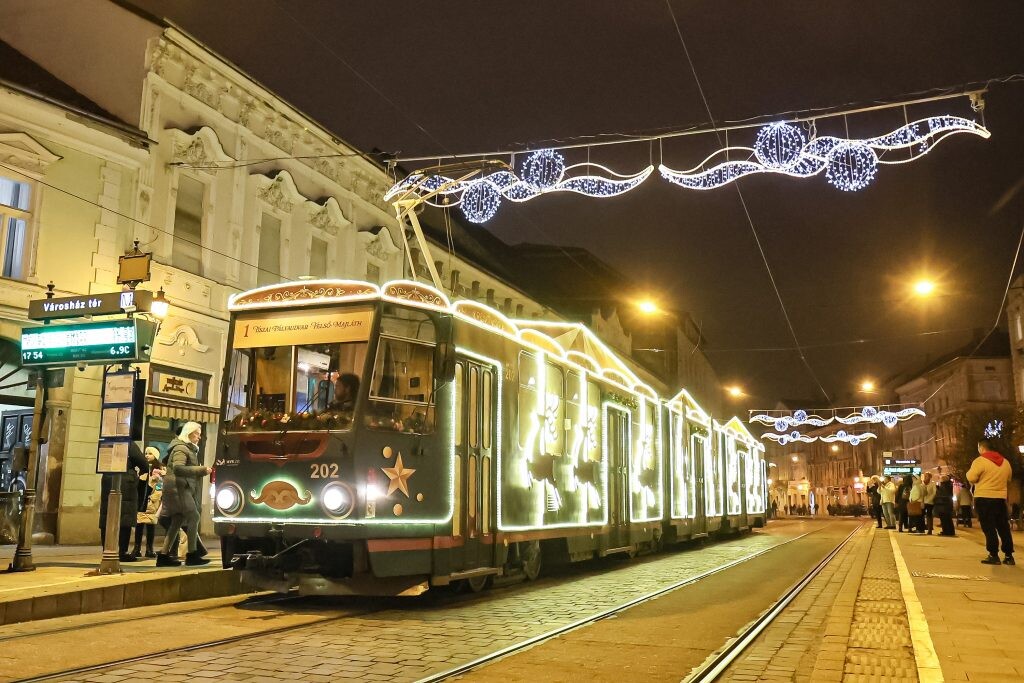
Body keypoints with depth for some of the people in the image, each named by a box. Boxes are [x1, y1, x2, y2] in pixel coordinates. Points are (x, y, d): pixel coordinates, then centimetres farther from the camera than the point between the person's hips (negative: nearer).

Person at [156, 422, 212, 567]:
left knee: (178, 521, 8)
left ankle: (163, 555, 9)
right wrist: (201, 469, -25)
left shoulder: (189, 448, 20)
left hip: (182, 488, 10)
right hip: (178, 488, -10)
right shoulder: (181, 448, -11)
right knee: (193, 517, -12)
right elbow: (178, 468, -26)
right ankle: (192, 555, -11)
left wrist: (202, 471, 9)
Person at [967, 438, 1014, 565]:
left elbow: (971, 478, -17)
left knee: (989, 527, -2)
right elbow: (1008, 479, 21)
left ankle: (993, 555, -4)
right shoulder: (1005, 462, 10)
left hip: (984, 498, -5)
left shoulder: (980, 461, -12)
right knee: (1003, 527, 10)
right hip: (1001, 498, 6)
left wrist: (969, 472, 4)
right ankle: (1009, 556, 11)